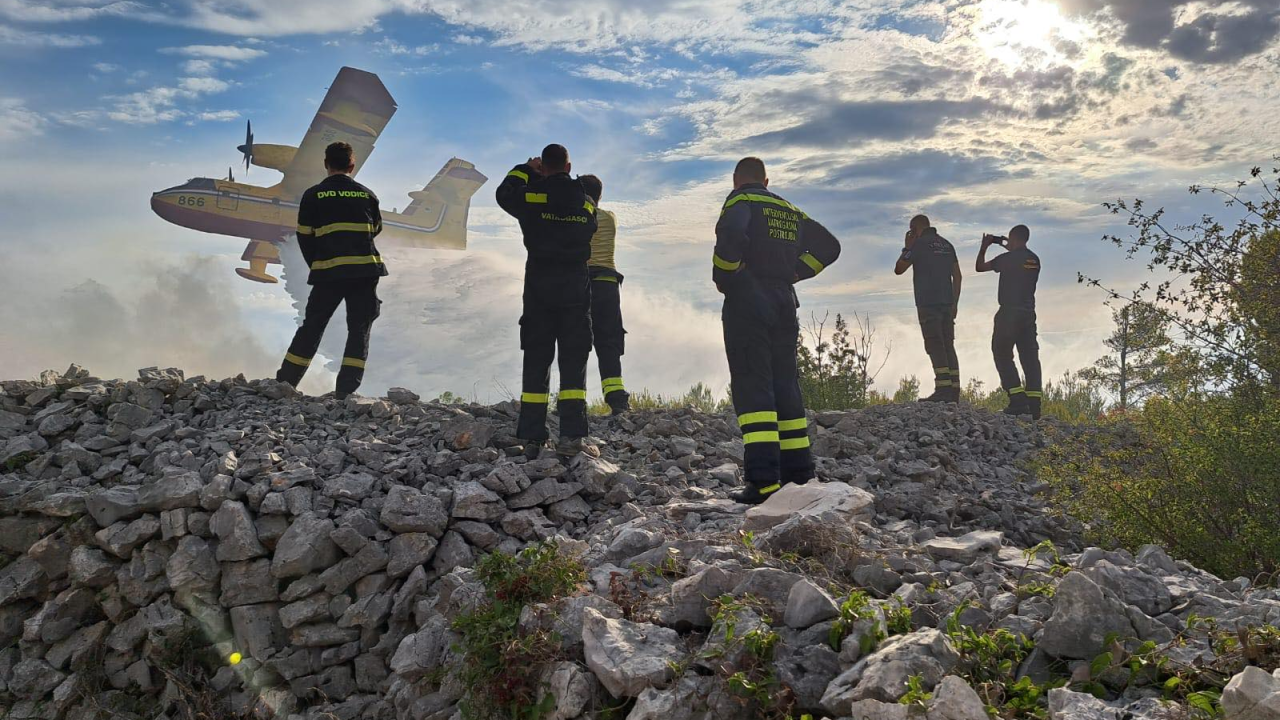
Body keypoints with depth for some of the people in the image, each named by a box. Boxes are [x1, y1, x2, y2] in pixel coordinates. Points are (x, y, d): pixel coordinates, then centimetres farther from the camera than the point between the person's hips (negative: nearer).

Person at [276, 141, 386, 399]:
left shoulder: (312, 195, 4)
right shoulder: (367, 195, 8)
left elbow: (304, 237, 5)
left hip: (328, 271, 0)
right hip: (365, 270, 0)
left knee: (311, 328, 11)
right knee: (359, 330, 6)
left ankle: (283, 384, 12)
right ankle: (345, 392, -2)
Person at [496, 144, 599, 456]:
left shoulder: (532, 197, -3)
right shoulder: (587, 202, 4)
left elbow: (504, 194, 16)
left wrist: (525, 169, 28)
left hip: (539, 287, 0)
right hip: (575, 287, 1)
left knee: (536, 360, 4)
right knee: (574, 361, -1)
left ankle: (532, 436, 3)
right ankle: (572, 435, -12)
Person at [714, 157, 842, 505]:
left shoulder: (741, 199, -1)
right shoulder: (790, 210, 19)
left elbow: (731, 234, -23)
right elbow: (829, 246, 21)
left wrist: (723, 277, -8)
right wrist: (794, 272, 17)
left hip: (747, 300, -6)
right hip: (784, 302, 6)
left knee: (752, 388, -9)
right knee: (786, 386, 10)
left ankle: (763, 481, -17)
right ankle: (799, 475, 10)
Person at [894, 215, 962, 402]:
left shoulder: (919, 244, -4)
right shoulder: (946, 244, 17)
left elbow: (898, 269, 0)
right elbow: (957, 276, 14)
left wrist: (907, 248, 12)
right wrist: (955, 302, 16)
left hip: (927, 303, -7)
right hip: (946, 302, 7)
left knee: (934, 345, -11)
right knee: (948, 346, 5)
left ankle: (943, 389, -20)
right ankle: (954, 392, 0)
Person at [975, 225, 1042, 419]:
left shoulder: (1008, 258, -10)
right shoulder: (1034, 260, 9)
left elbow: (980, 266, 0)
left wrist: (984, 246, 15)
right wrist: (1010, 250, 30)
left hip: (1009, 313, -6)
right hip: (1028, 313, 6)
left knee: (1003, 356, 2)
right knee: (1030, 358, 5)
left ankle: (1018, 400, -9)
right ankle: (1034, 404, 0)